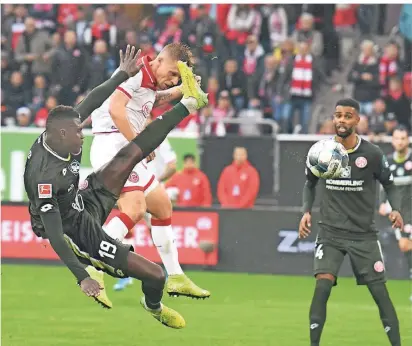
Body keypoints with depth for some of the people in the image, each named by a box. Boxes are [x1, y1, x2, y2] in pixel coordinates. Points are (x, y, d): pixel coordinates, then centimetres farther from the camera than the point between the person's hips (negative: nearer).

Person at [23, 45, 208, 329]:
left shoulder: (55, 134, -13)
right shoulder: (44, 176, -36)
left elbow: (90, 103, 2)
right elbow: (55, 236, -36)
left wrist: (122, 76, 3)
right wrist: (82, 277, -40)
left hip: (87, 204, 9)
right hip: (79, 233, -9)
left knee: (132, 153, 7)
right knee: (156, 275, -6)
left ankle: (190, 103, 22)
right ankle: (154, 306, 30)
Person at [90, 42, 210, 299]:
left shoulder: (151, 84, 20)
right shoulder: (137, 72, -9)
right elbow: (115, 108, -21)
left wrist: (183, 89, 23)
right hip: (113, 143, -11)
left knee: (162, 205, 19)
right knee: (135, 208, -27)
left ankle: (175, 278, 27)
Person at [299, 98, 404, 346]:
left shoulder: (372, 154, -6)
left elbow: (389, 185, 6)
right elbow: (310, 184, 16)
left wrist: (396, 210, -12)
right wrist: (306, 211, 0)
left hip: (364, 233, 0)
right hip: (330, 232, 0)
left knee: (380, 291, -1)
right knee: (322, 286, -16)